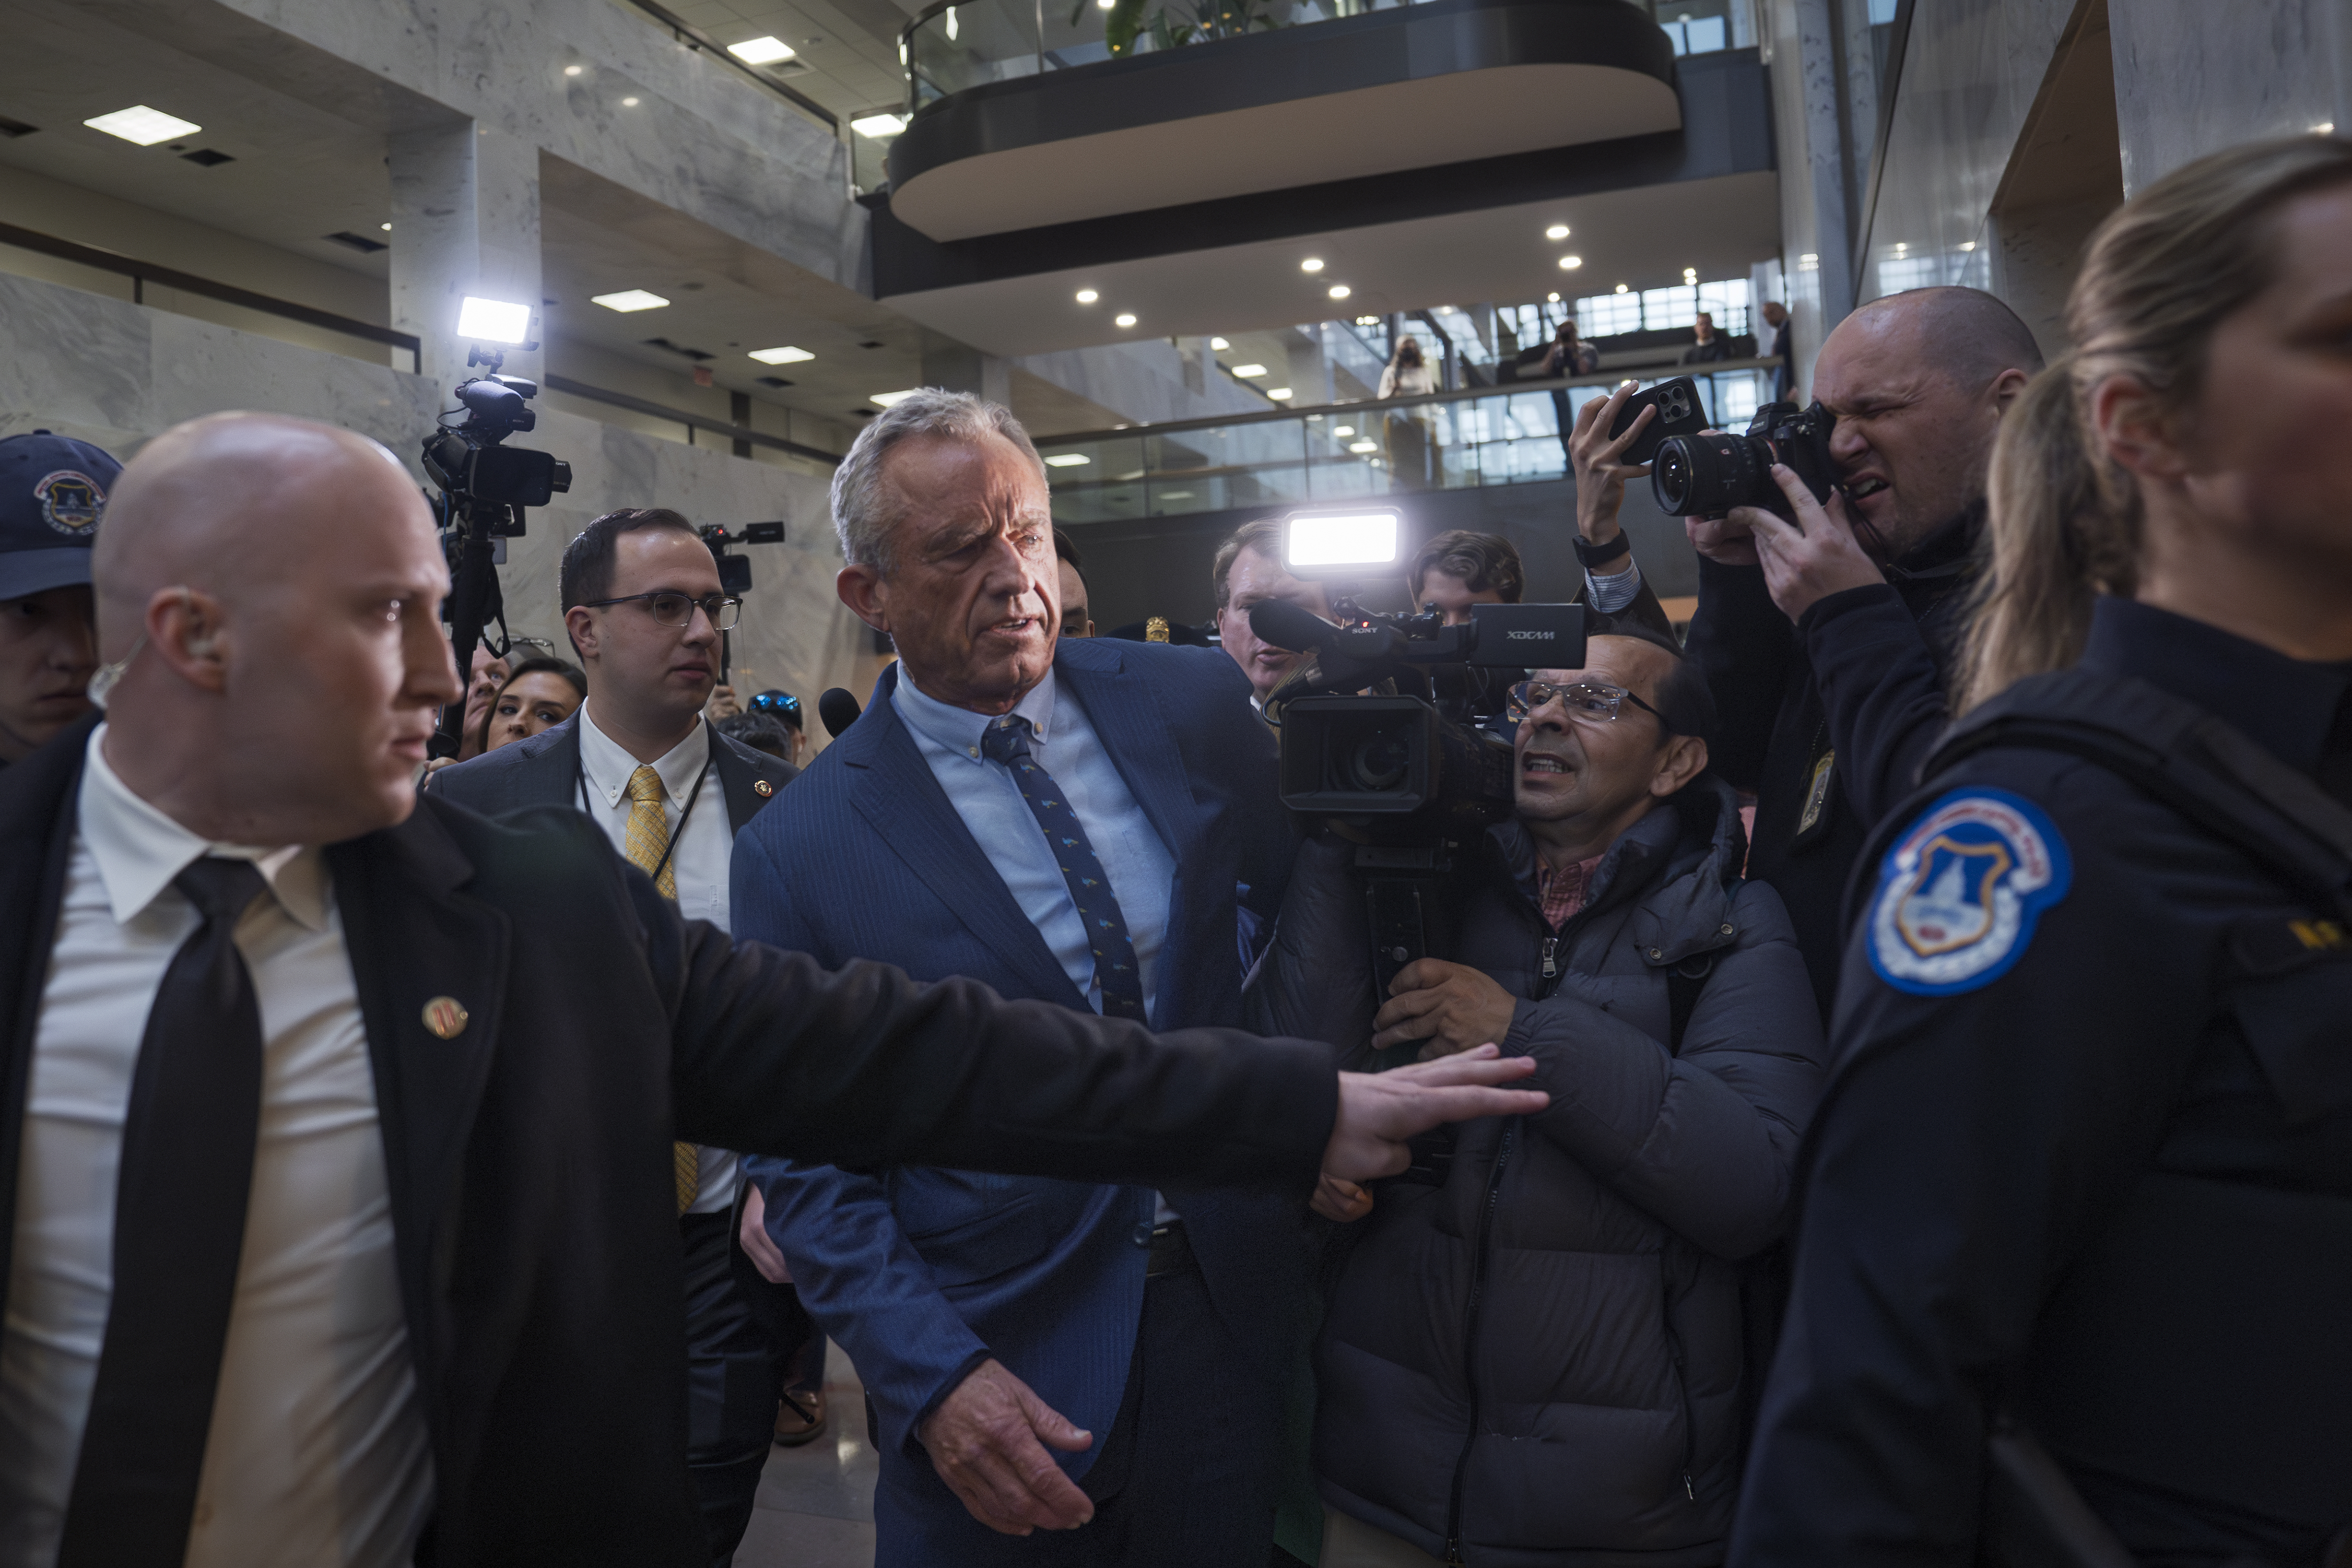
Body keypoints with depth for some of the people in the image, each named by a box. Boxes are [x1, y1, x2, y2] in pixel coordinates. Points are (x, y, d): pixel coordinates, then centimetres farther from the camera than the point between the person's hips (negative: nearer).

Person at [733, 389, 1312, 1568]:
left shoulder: (1192, 702, -3)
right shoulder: (798, 850, -10)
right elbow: (807, 1169, -7)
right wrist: (936, 1377, -17)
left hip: (1229, 1307, 3)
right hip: (999, 1354, -3)